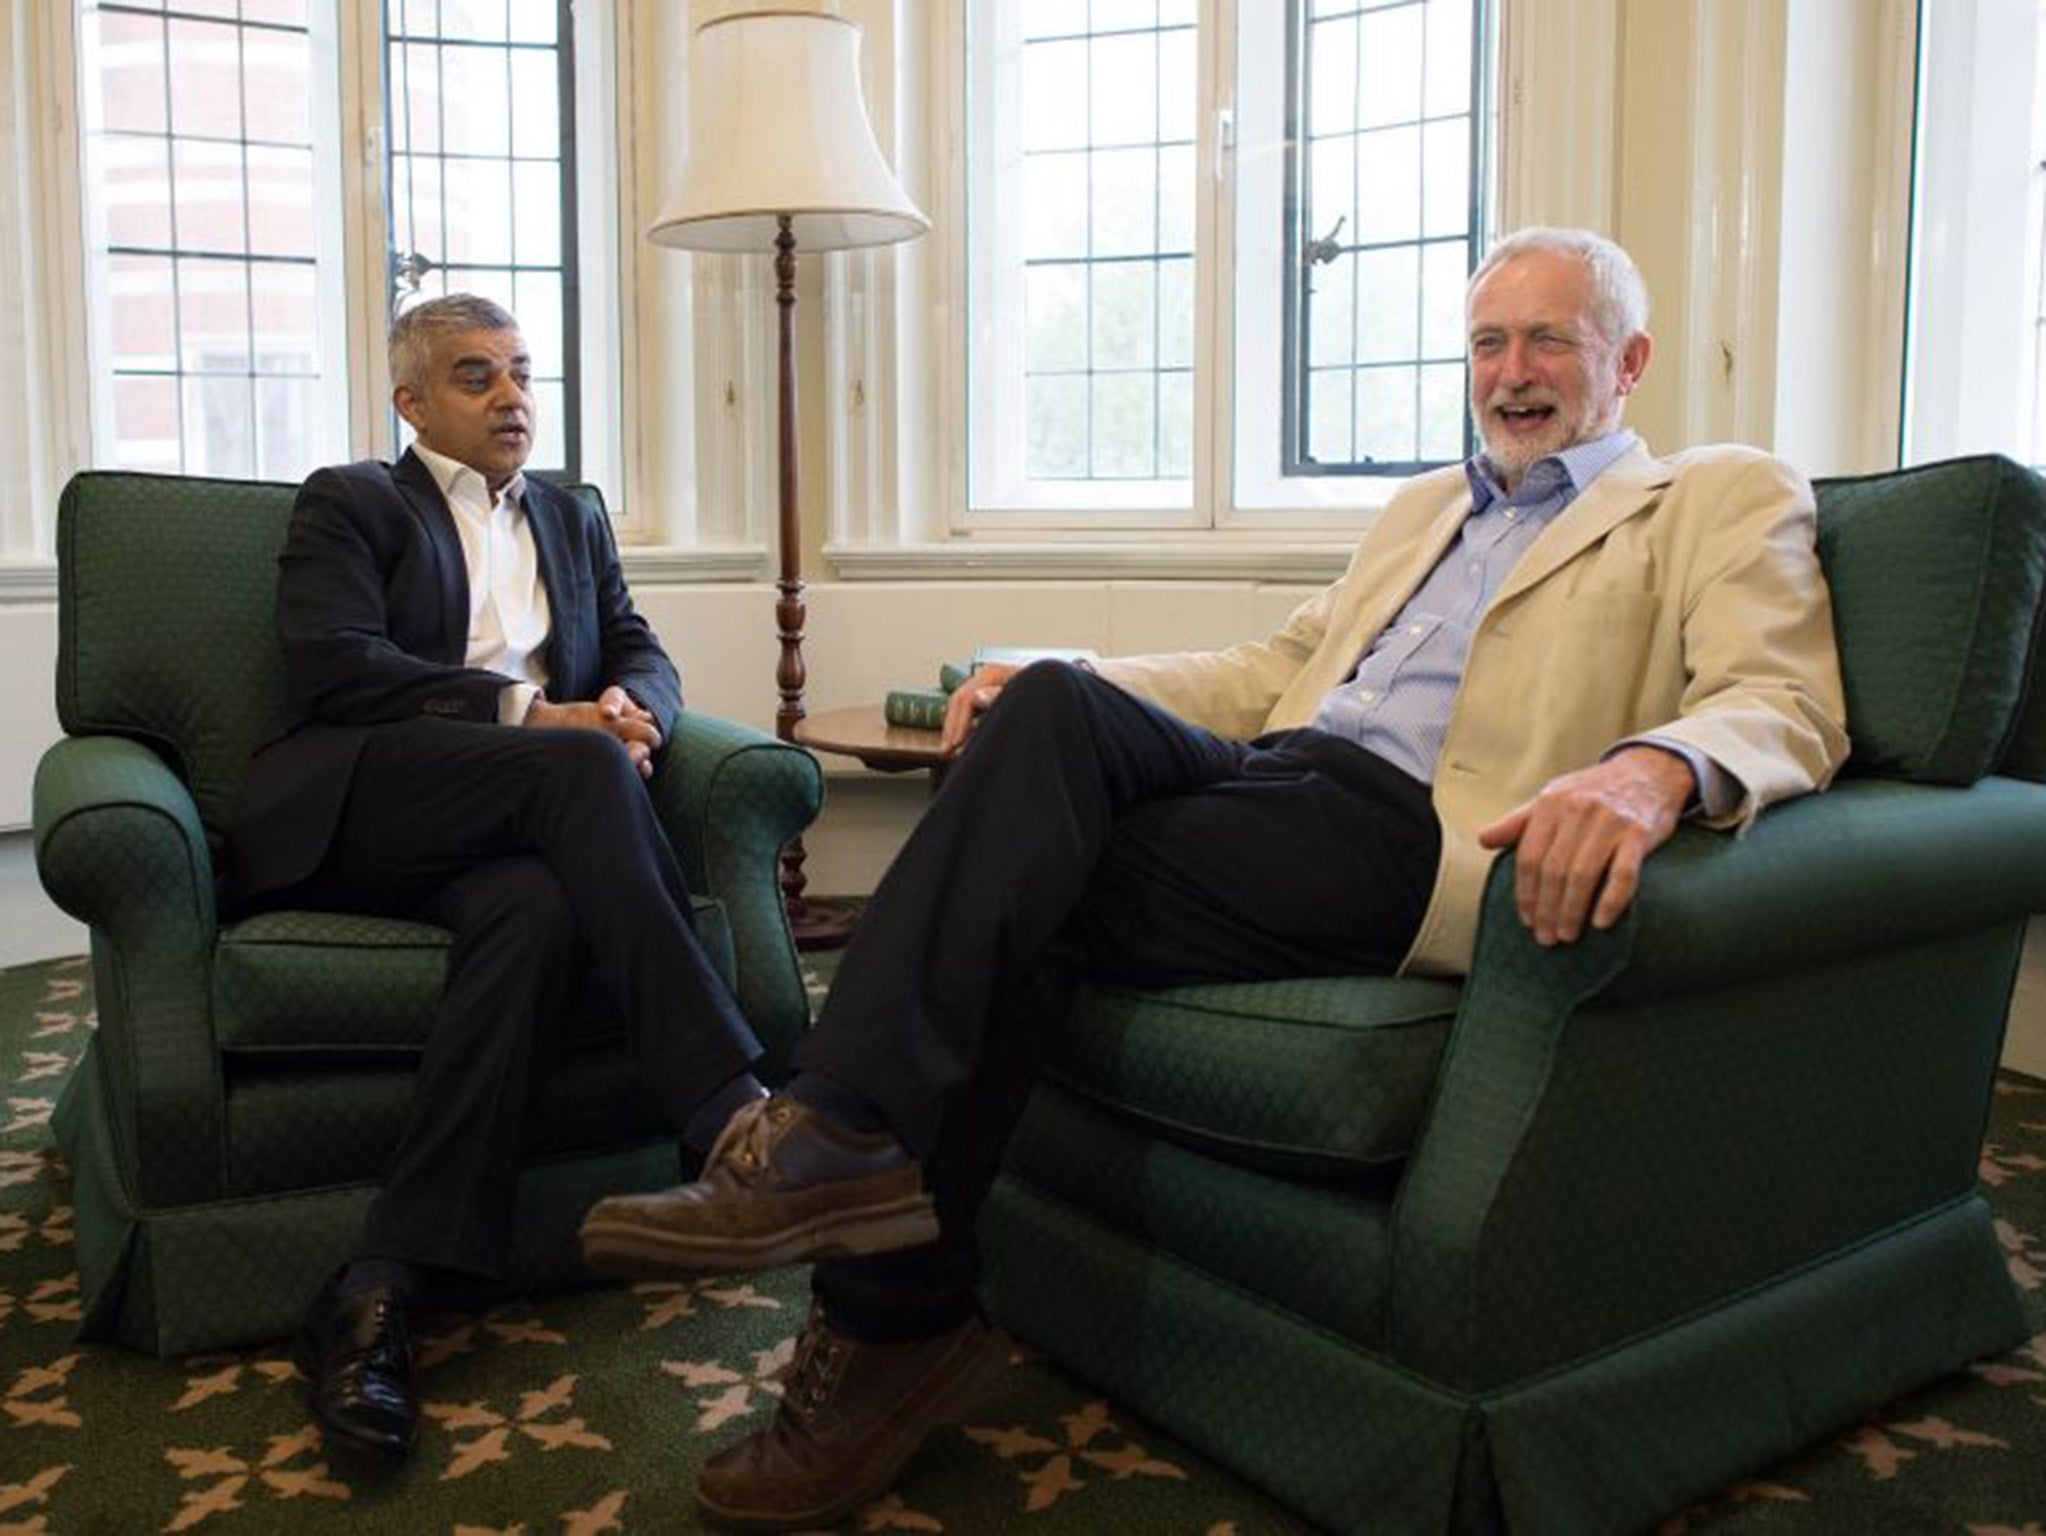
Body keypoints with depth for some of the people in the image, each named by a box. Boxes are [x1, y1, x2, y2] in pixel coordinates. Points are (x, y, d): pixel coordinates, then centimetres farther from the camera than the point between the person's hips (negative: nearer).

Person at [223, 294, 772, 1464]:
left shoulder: (574, 521, 28)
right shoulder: (349, 503, 13)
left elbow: (646, 659, 18)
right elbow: (336, 666, -5)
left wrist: (628, 704, -9)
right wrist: (529, 715, -15)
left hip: (509, 818, 4)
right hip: (356, 809, -3)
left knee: (538, 909, -34)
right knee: (581, 767, -33)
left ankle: (384, 1286, -36)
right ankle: (738, 1113, -38)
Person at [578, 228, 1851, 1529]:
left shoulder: (1729, 500, 12)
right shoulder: (1429, 505, 32)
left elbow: (1786, 707, -5)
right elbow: (1270, 674, 26)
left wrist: (1652, 766, -31)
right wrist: (1044, 689, 11)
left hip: (1409, 835, -6)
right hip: (1268, 778, 6)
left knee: (1021, 896, -22)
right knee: (1057, 704, -23)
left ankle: (896, 1324, -17)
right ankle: (846, 1144, -25)